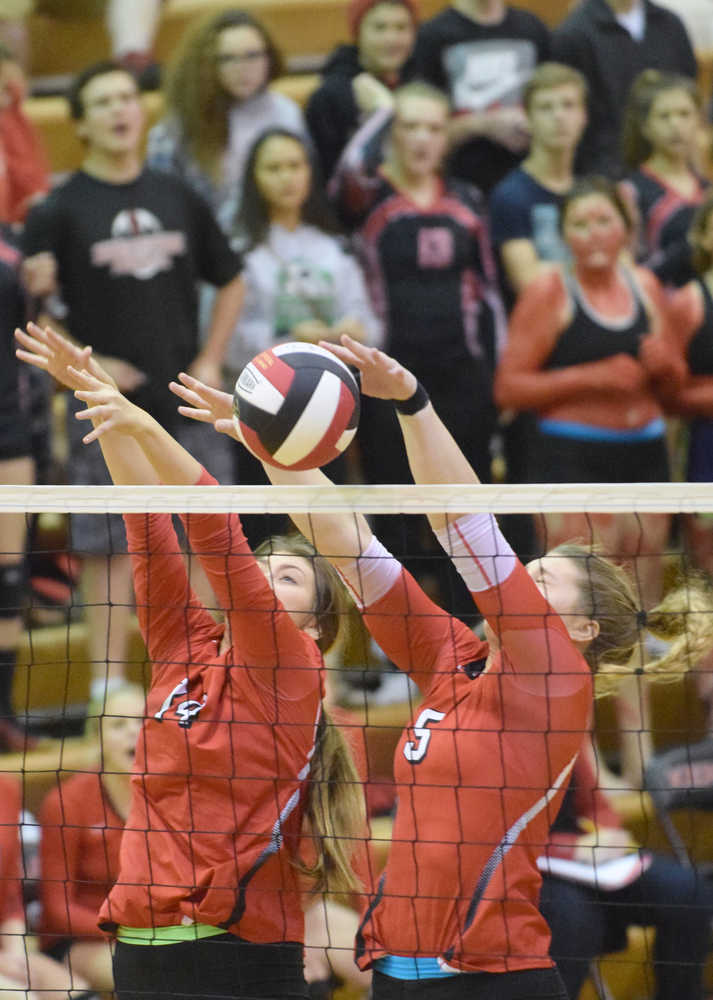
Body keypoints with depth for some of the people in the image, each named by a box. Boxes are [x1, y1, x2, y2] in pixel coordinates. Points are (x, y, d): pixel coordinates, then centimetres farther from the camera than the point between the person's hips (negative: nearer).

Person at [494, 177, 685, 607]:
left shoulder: (645, 285, 12)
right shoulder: (549, 292, -3)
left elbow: (677, 378, 23)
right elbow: (508, 388, -9)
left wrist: (664, 364, -2)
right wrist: (593, 378, -16)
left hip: (645, 457, 6)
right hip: (573, 459, -5)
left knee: (645, 598, 5)